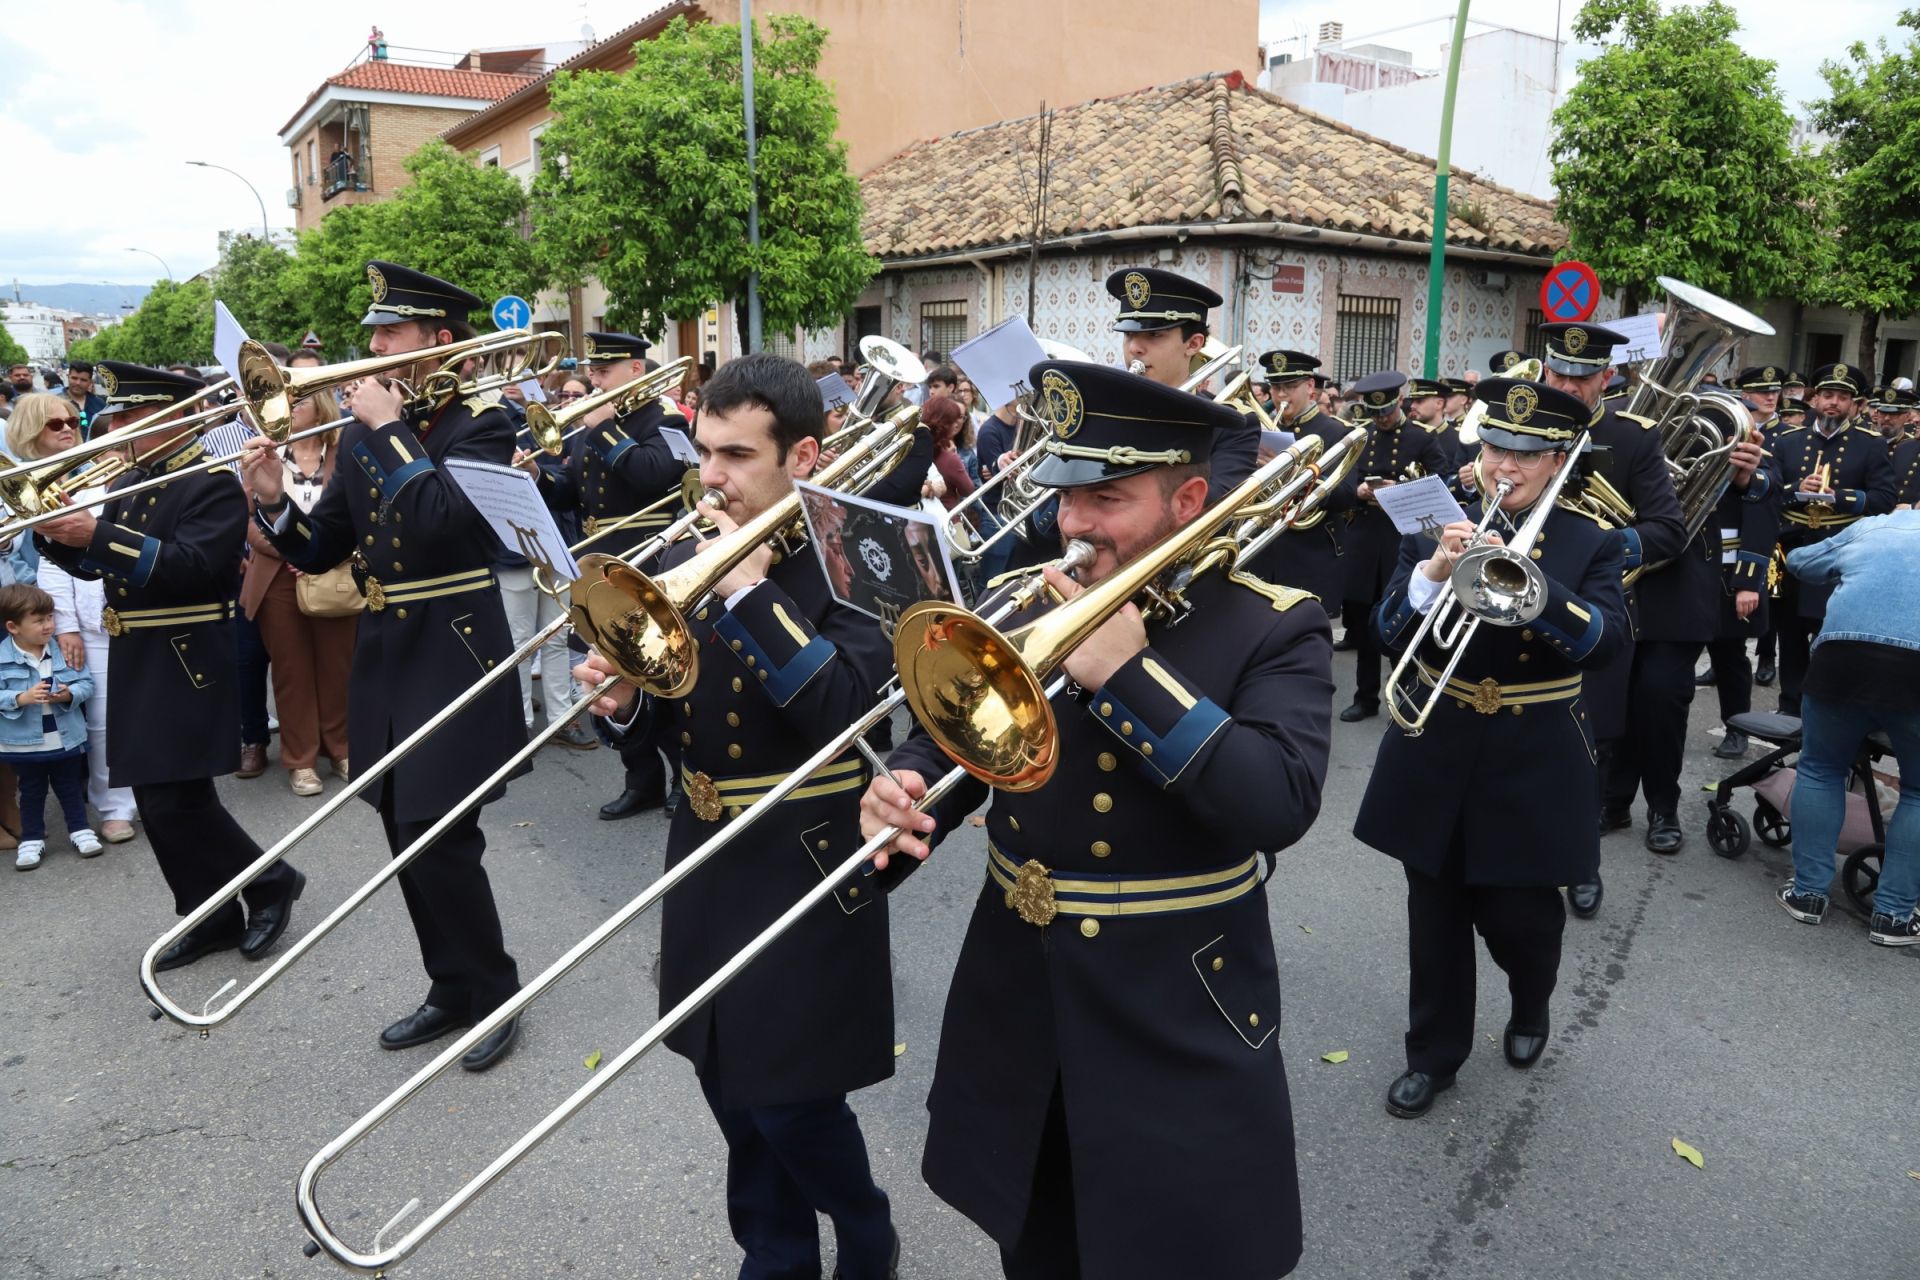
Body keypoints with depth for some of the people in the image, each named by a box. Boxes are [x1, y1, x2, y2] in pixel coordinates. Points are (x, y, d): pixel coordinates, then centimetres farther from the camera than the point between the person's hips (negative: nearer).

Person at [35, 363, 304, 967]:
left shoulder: (214, 484, -11)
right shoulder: (126, 484, 14)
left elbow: (191, 566, -23)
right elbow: (91, 563, 16)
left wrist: (99, 535, -27)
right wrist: (52, 530, -3)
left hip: (188, 665, -9)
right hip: (134, 664, 9)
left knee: (177, 800, -10)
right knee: (157, 803, 10)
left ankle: (270, 881, 9)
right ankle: (211, 917, 20)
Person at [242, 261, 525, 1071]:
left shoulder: (481, 425, -7)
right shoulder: (363, 433, 12)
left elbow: (443, 520, -25)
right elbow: (317, 551, 11)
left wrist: (388, 429, -16)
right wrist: (272, 502, -7)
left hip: (455, 659, -7)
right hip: (380, 661, 7)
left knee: (438, 835, -9)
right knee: (410, 837, 12)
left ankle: (493, 993, 11)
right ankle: (454, 988, 28)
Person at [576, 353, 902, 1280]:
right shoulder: (687, 557, 4)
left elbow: (842, 708, -29)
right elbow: (673, 700, 11)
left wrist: (750, 588, -27)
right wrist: (626, 699, -10)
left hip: (806, 867, -6)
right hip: (705, 858, 6)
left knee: (790, 1101, 2)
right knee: (733, 1092, 17)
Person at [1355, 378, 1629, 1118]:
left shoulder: (1590, 545, -2)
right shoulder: (1436, 527, 0)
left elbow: (1607, 641, -18)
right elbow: (1390, 632, -9)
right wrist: (1433, 572, -28)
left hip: (1535, 766, -1)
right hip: (1437, 754, 1)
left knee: (1519, 916, 8)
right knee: (1435, 917, 11)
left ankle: (1530, 1006, 42)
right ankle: (1434, 1052, 28)